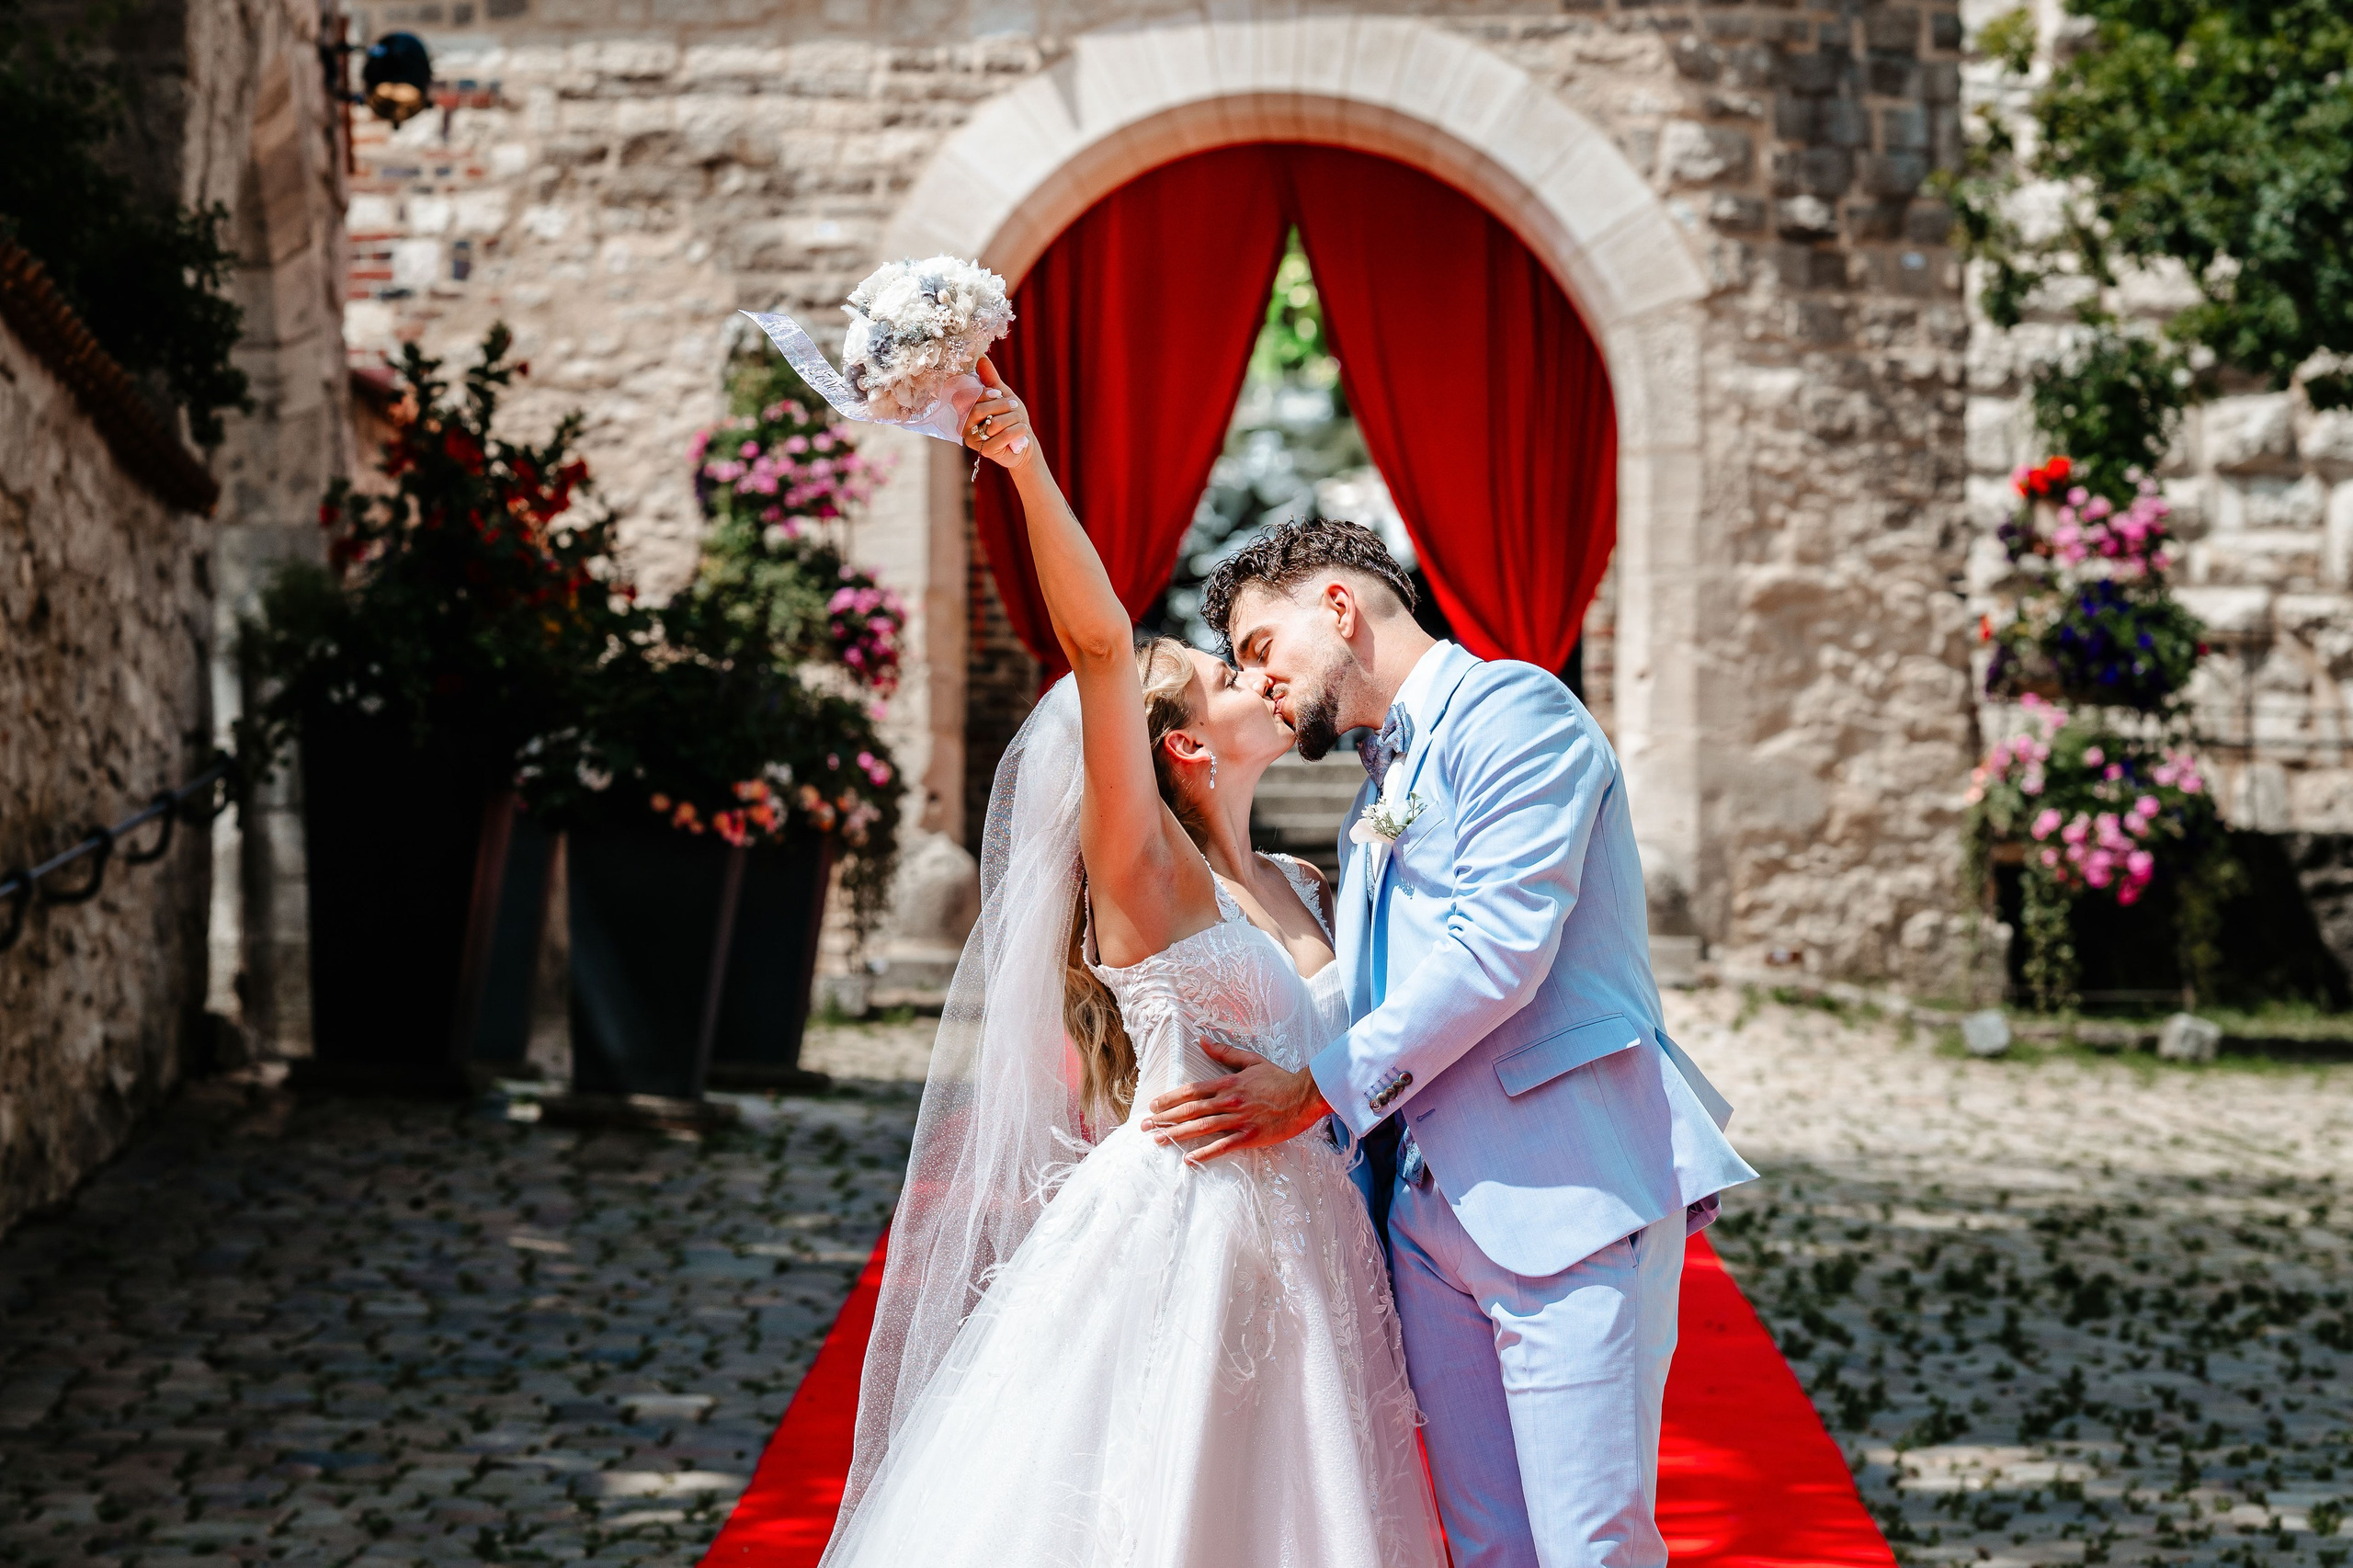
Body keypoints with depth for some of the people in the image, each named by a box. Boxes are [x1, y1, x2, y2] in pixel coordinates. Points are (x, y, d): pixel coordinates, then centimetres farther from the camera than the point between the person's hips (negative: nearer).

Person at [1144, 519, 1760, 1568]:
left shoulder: (1514, 709, -4)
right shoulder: (1381, 790, 25)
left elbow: (1502, 943, -16)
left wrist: (1319, 1090, -13)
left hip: (1566, 1190, -9)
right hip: (1430, 1204, 9)